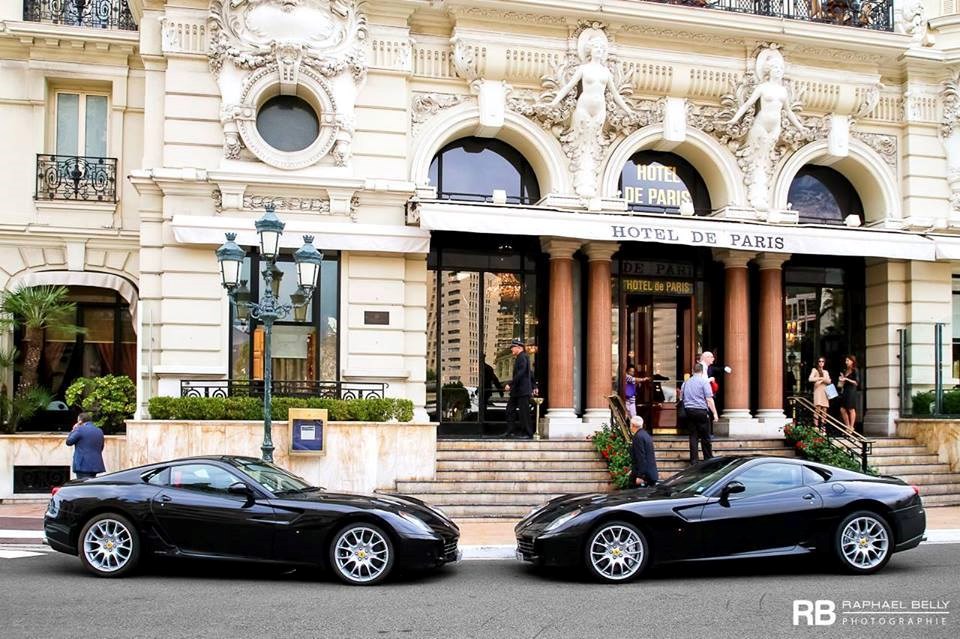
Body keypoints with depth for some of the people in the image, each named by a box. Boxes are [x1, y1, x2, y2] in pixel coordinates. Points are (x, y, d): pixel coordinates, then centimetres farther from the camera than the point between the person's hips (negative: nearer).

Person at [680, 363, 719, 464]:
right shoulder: (704, 382, -6)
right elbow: (709, 399, -11)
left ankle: (694, 460, 5)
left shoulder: (686, 382, 11)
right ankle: (708, 459, 10)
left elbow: (681, 398, 16)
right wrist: (715, 413, -9)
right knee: (705, 437, 4)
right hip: (701, 411, -5)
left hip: (689, 410, 5)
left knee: (693, 436, 7)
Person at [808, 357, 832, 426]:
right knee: (818, 408, -17)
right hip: (818, 390, -5)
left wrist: (822, 379, -8)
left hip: (825, 391, 5)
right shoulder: (815, 370, 7)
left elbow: (829, 381, 9)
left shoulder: (826, 372, 21)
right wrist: (820, 378, -12)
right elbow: (810, 379, -9)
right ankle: (816, 425, -20)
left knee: (824, 409, -2)